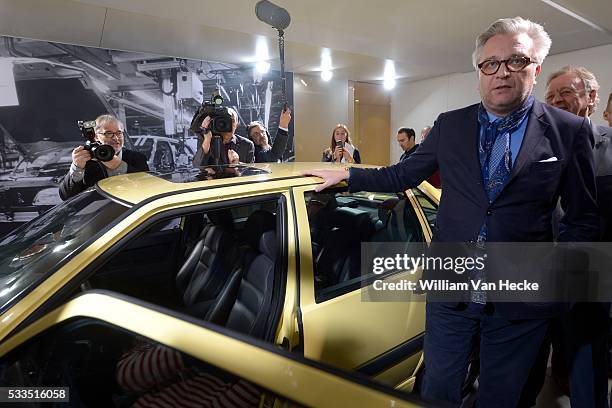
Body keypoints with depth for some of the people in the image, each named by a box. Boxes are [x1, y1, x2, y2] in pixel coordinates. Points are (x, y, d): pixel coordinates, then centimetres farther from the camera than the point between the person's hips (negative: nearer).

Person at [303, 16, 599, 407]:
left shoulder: (570, 131, -2)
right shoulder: (450, 125, 3)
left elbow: (584, 218, 1)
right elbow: (403, 175, 10)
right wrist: (347, 174, 7)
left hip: (520, 302, -1)